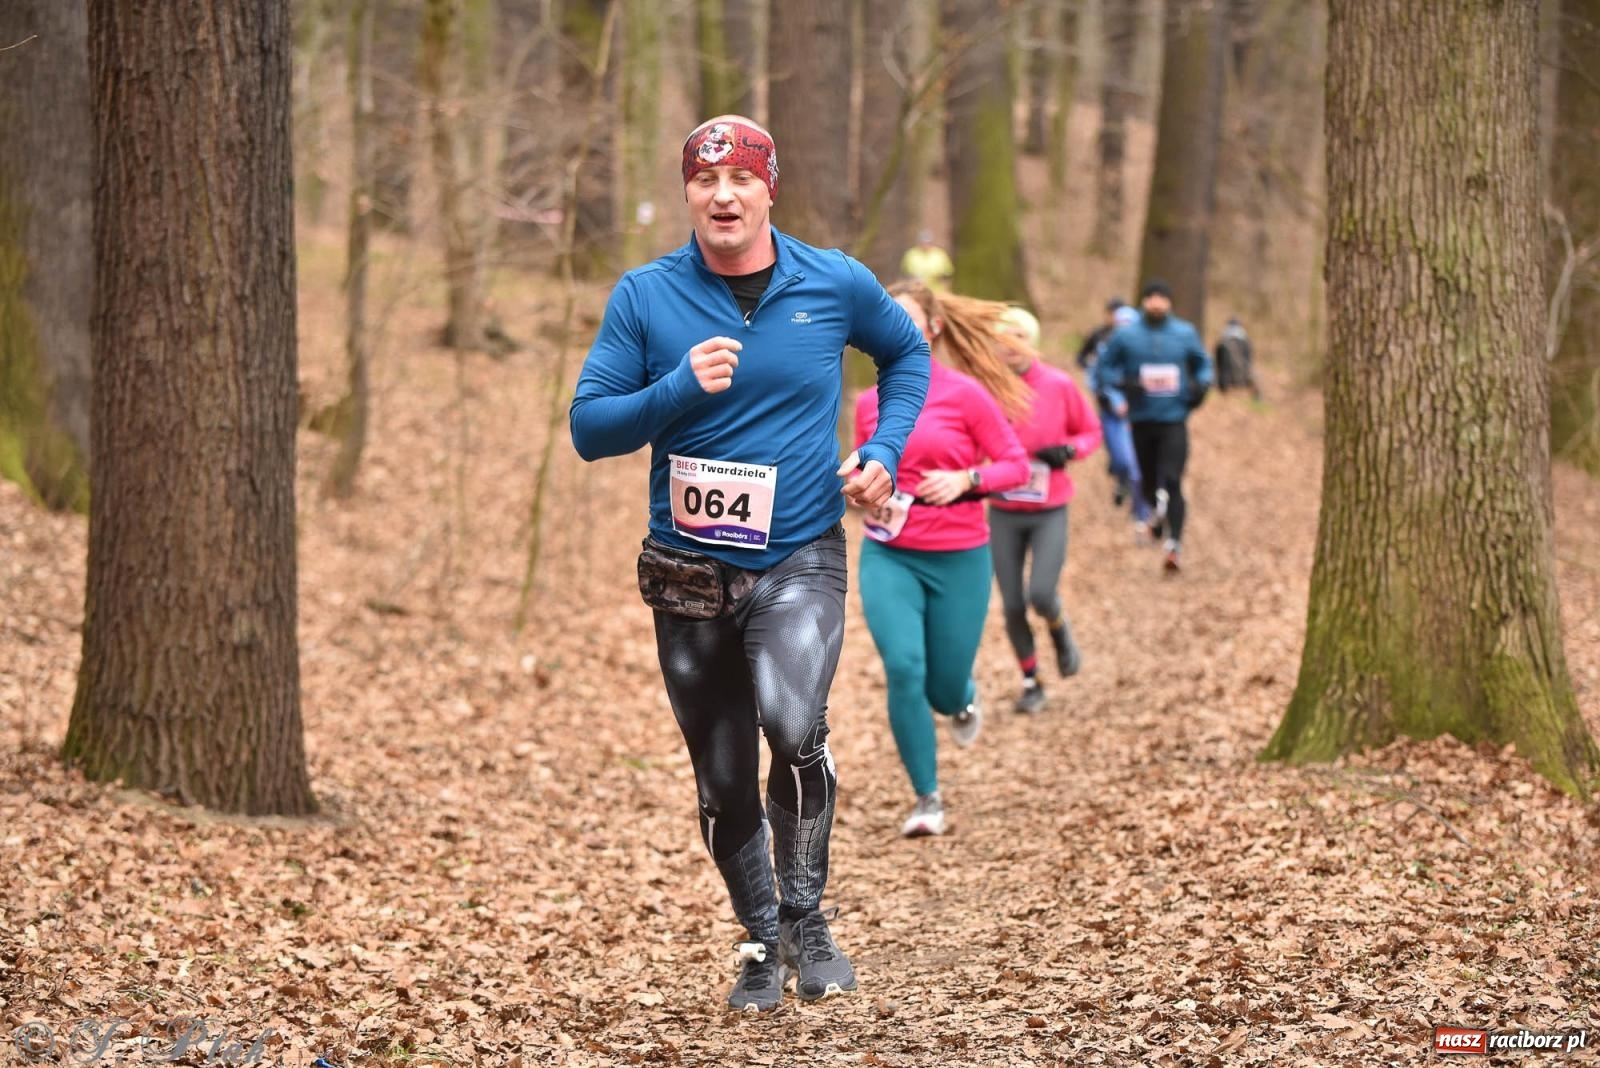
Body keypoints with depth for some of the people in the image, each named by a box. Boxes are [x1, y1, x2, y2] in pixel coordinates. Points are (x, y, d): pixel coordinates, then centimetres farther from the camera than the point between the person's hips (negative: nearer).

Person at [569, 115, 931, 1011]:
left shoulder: (837, 284, -2)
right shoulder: (645, 297, -4)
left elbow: (907, 354, 18)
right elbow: (590, 428, -5)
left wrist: (885, 452, 2)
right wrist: (679, 387, -21)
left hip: (801, 560, -2)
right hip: (689, 570, 2)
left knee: (793, 723, -27)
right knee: (725, 784, 10)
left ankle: (806, 915, -6)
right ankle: (761, 944, 32)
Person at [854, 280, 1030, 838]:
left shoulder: (966, 393, -7)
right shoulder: (870, 401, 3)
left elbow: (1016, 464, -4)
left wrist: (965, 479, -21)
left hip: (958, 558, -2)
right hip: (888, 555, 2)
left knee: (944, 691, 5)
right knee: (904, 668, -18)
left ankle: (963, 697, 47)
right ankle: (927, 799, -4)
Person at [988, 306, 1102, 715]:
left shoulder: (1059, 386, -6)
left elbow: (1091, 431, 7)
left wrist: (1069, 450, -13)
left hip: (1050, 511, -1)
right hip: (1003, 513, 1)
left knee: (1041, 594, -16)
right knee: (1012, 605, 3)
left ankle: (1059, 629, 21)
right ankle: (1030, 682, 24)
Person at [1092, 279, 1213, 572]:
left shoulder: (1185, 334, 4)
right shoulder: (1126, 335, 0)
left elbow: (1203, 364, 19)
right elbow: (1103, 368, 6)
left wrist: (1201, 386, 0)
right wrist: (1120, 387, -13)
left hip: (1174, 420, -1)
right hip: (1142, 420, 1)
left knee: (1171, 482, -14)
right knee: (1149, 479, 13)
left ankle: (1173, 544, -18)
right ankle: (1156, 511, 47)